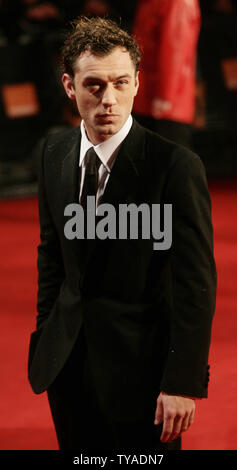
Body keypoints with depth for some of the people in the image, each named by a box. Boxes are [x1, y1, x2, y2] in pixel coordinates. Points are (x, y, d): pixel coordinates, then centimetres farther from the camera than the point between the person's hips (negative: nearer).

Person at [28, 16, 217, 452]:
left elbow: (196, 284, -16)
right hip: (68, 361, 5)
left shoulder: (175, 165, -16)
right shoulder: (55, 153, 3)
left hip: (140, 365, -5)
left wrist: (183, 381, -19)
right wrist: (46, 334, 14)